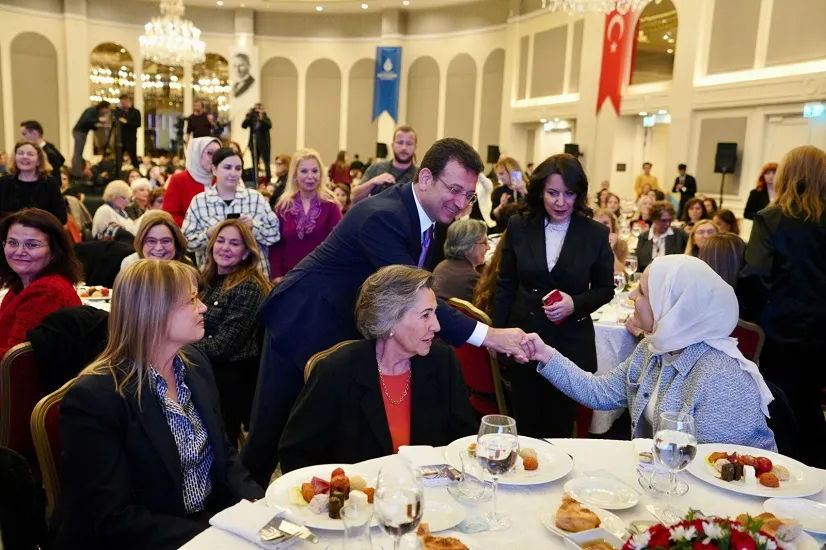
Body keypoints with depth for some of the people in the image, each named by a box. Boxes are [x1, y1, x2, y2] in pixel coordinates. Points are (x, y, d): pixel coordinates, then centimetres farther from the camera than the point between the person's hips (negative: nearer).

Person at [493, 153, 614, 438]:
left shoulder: (595, 234, -5)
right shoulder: (519, 227, -2)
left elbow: (605, 289, 3)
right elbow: (505, 286, 3)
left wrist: (576, 304, -16)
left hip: (571, 345, -1)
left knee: (559, 429, 13)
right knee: (525, 425, 15)